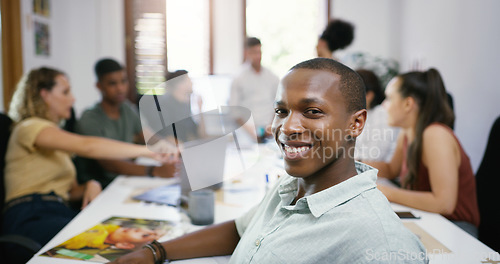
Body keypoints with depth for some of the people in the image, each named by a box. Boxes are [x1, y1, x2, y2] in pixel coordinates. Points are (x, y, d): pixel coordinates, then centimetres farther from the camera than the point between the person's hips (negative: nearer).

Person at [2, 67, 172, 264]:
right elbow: (86, 146, -21)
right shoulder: (29, 127, -3)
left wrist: (91, 186, -1)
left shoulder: (57, 136, 27)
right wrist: (148, 151, -22)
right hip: (29, 219, -7)